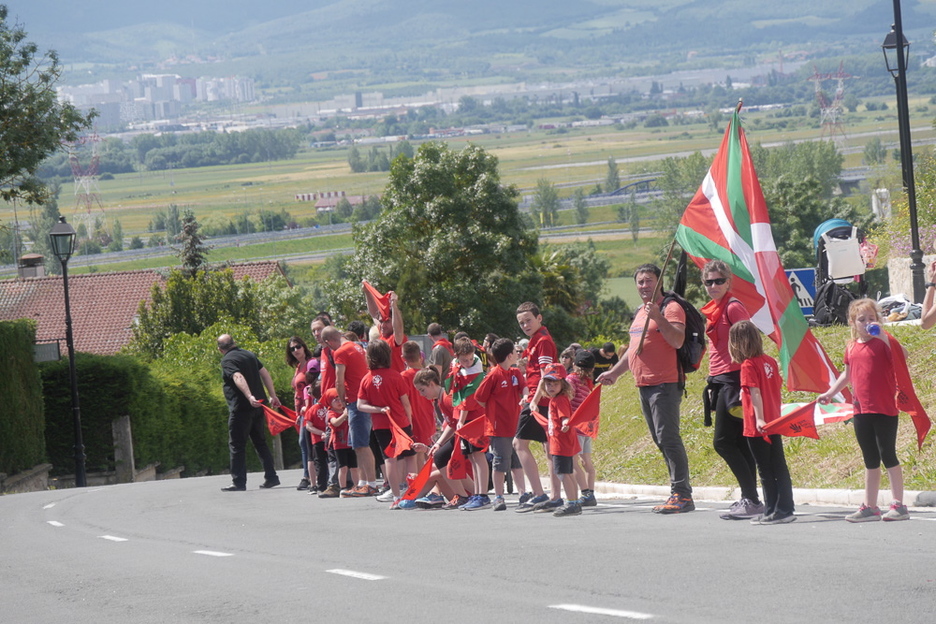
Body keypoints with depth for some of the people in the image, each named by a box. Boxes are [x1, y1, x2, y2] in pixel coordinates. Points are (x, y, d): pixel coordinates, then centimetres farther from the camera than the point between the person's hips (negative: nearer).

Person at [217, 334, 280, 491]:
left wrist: (250, 397, -38)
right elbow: (264, 373, 15)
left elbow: (238, 377, -26)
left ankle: (239, 482, -3)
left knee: (237, 445, -1)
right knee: (260, 442, 16)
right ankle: (271, 477, 13)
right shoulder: (249, 354, 14)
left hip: (241, 408, -7)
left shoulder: (227, 361, -10)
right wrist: (273, 396, 16)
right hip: (258, 407, 7)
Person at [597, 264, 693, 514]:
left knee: (668, 438, -13)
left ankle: (682, 495, -13)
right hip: (644, 385, 10)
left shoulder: (670, 308, -6)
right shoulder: (640, 313, 22)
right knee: (661, 441, 8)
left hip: (665, 384, -10)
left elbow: (677, 341, -20)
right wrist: (613, 372, 30)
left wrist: (658, 318, -27)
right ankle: (679, 494, 11)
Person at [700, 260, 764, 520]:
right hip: (720, 381, 10)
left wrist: (744, 385, -22)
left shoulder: (733, 308, -11)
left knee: (723, 441, -11)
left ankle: (752, 501, -12)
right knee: (739, 443, 9)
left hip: (733, 380, -10)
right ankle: (750, 499, 10)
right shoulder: (714, 309, 17)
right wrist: (713, 384, 20)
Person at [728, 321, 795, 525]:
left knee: (766, 471, -1)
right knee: (779, 468, 9)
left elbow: (755, 393, -21)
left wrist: (759, 419, -26)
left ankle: (772, 512, 3)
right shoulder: (770, 361, 7)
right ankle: (785, 509, 12)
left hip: (758, 428, -7)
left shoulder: (748, 365, -14)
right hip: (774, 424, 7)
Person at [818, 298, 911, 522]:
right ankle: (870, 507, 20)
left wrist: (883, 335, -33)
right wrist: (829, 393, 23)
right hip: (861, 410, 6)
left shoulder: (882, 341, -8)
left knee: (888, 456, -3)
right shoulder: (852, 347, 10)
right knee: (870, 460, 13)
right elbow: (847, 374, 24)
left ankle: (899, 505, 4)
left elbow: (903, 354, -27)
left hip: (884, 410, -6)